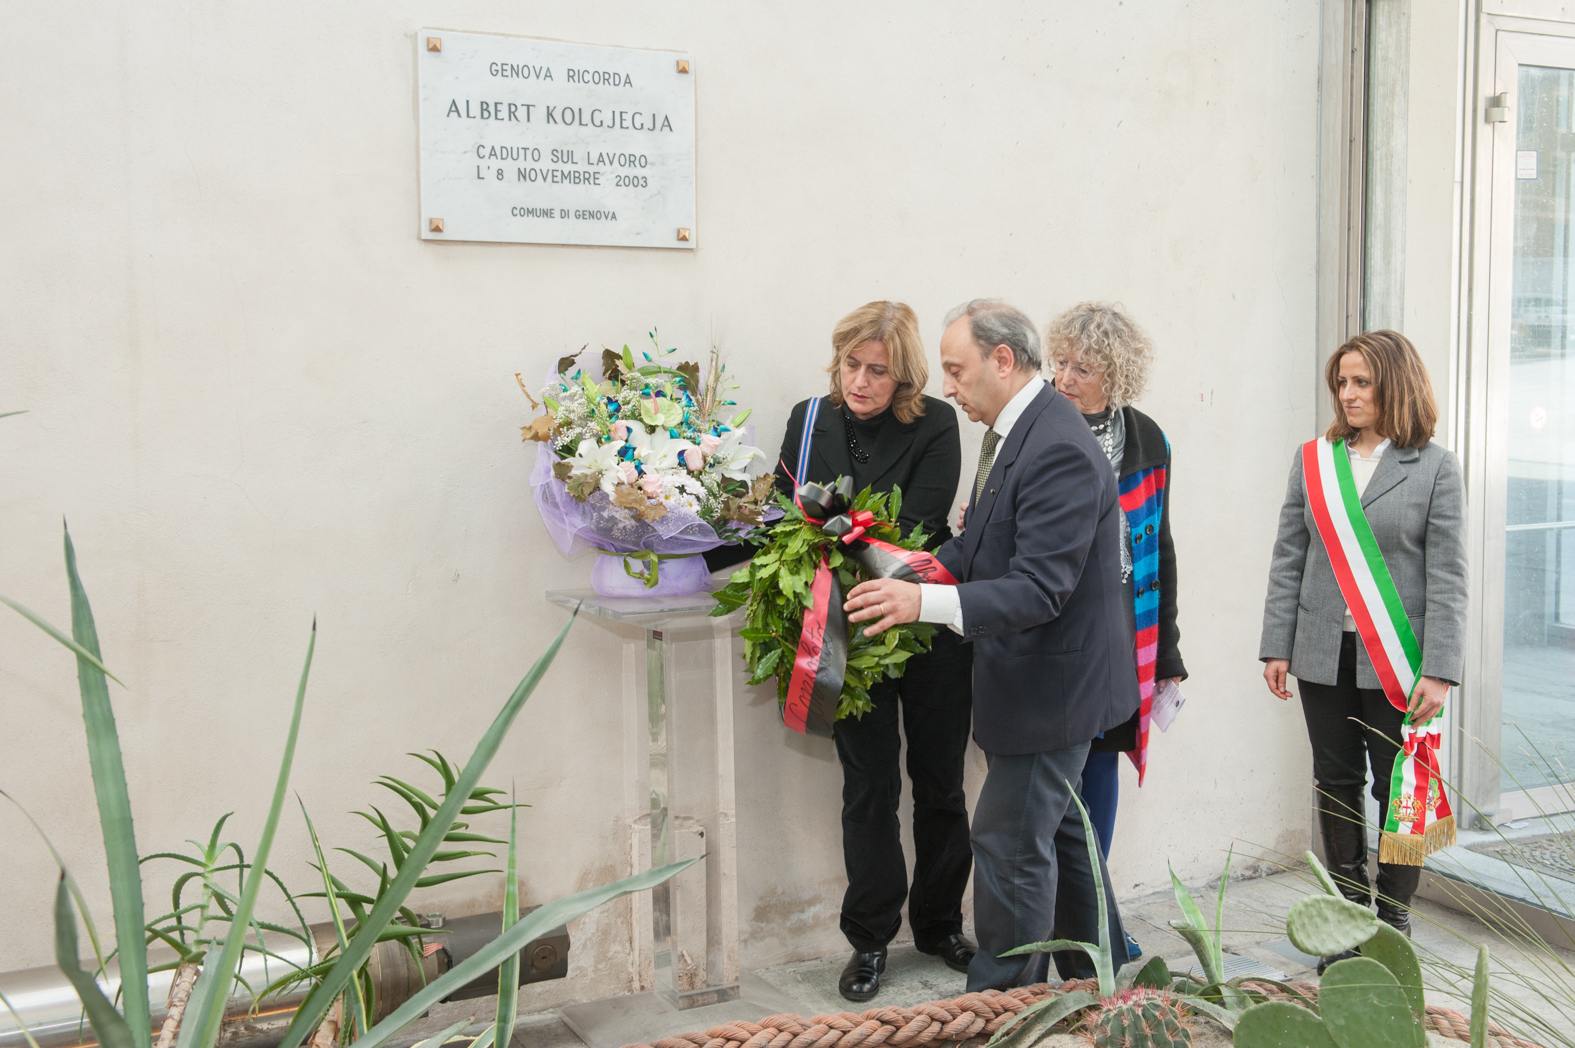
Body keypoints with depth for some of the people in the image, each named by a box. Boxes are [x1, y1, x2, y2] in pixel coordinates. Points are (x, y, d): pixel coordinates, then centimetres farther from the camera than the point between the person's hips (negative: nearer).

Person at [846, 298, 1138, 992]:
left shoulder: (1059, 450, -24)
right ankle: (1097, 980, 38)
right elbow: (983, 546, 14)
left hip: (1050, 686, -10)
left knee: (1010, 842, 0)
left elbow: (1038, 590, -29)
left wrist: (926, 602, -37)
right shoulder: (1016, 433, 7)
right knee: (1060, 831, 21)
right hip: (1043, 680, 10)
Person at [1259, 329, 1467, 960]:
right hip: (1325, 655, 3)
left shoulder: (1435, 469, -3)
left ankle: (1393, 919, 22)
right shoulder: (1313, 461, 5)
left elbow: (1447, 576, -6)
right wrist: (1275, 646, 2)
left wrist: (1439, 671, -11)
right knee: (1336, 786, 11)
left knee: (1398, 789, 7)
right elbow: (1288, 559, 6)